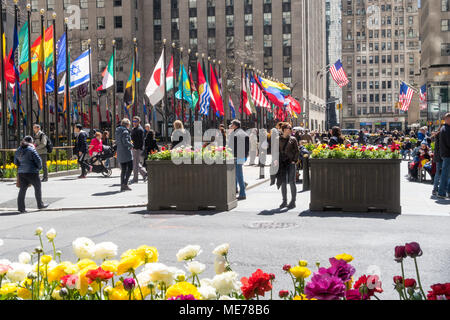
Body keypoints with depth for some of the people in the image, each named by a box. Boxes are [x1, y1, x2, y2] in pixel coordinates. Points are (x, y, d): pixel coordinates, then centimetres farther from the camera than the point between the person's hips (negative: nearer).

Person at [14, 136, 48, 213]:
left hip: (21, 172, 6)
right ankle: (40, 205, 21)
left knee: (22, 190, 7)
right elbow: (38, 160, -13)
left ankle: (21, 208, 4)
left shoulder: (18, 150, 9)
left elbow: (16, 162, 15)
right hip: (31, 172, -6)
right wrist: (39, 167, 4)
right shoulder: (31, 150, -11)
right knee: (37, 187, 11)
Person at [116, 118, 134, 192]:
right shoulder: (125, 131, -13)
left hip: (120, 153, 8)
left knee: (123, 169, 11)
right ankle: (125, 184, -10)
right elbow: (125, 142, -21)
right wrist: (131, 145, -3)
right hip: (126, 152, -8)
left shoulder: (117, 131, 12)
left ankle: (122, 186, 9)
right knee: (130, 168, 0)